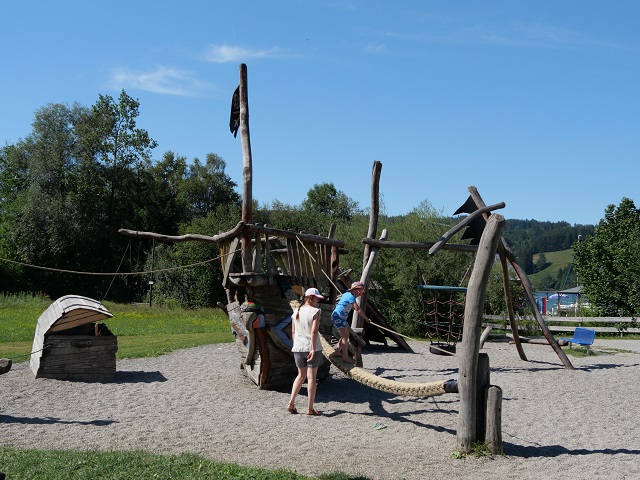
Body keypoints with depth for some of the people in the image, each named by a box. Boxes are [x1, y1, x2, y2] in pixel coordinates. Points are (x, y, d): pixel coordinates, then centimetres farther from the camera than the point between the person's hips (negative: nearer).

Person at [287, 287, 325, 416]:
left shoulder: (296, 312, 7)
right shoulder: (315, 311, -11)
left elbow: (293, 332, 10)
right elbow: (314, 331, -19)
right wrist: (313, 349, -19)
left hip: (298, 348, 5)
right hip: (312, 348, -5)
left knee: (301, 375, 19)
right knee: (311, 377, 3)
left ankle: (291, 403, 9)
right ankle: (310, 408, 7)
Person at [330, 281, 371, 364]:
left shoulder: (347, 294, 13)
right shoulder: (351, 297, -18)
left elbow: (352, 307, 28)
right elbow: (357, 309, -20)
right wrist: (366, 318, -13)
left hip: (341, 318, 10)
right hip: (338, 317, -10)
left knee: (345, 335, 17)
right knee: (345, 336, -7)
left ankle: (337, 352, 26)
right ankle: (345, 357, -4)